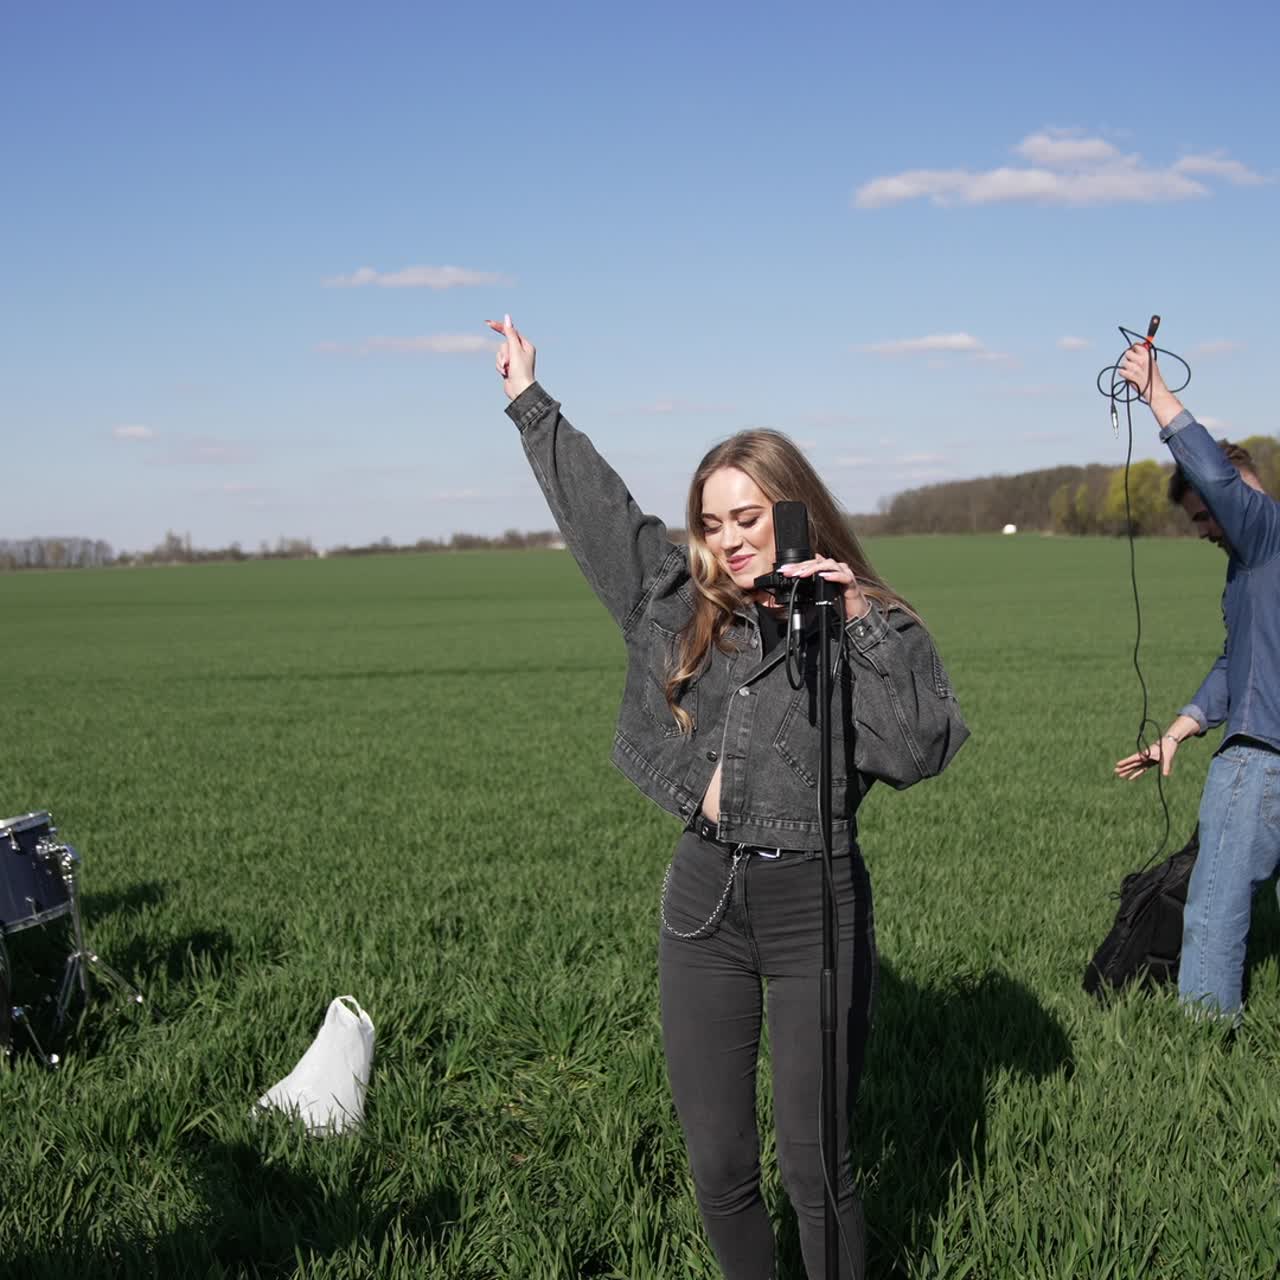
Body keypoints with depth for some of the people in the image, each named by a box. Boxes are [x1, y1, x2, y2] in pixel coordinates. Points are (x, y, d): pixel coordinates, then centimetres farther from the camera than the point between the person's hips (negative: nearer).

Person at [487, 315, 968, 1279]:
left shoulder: (873, 628, -5)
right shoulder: (681, 607, 7)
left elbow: (922, 750, -20)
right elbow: (598, 508, 18)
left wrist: (855, 626, -22)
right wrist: (530, 402, 25)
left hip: (815, 906, -4)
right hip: (704, 900, 4)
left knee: (814, 1167, 0)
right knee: (718, 1167, 8)